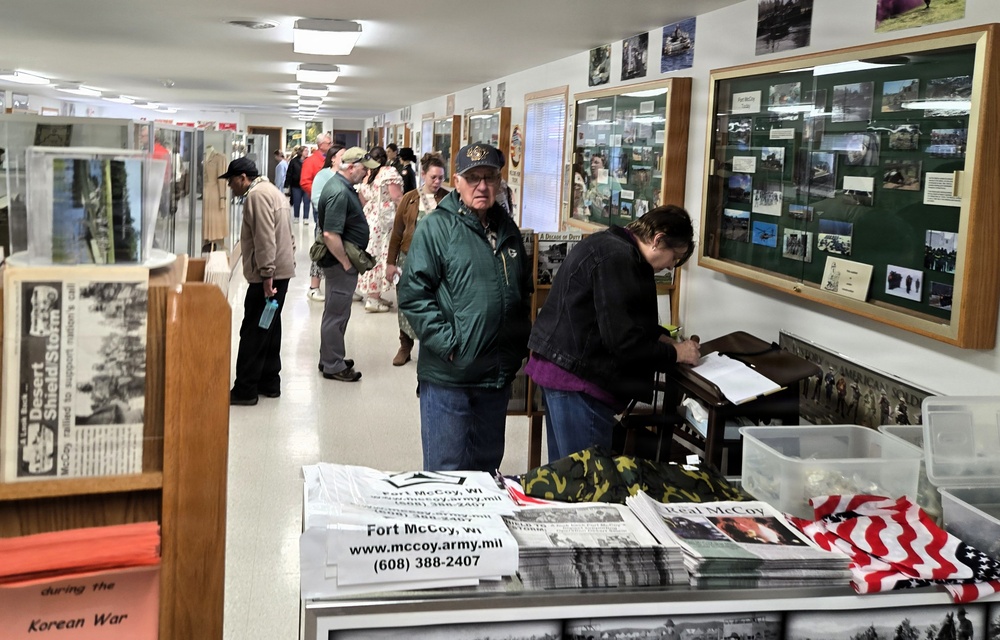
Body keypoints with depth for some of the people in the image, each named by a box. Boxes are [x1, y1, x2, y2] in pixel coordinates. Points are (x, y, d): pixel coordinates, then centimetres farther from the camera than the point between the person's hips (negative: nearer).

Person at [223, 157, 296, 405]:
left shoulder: (257, 195, -14)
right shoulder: (271, 191, 19)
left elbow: (265, 238, -22)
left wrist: (267, 274, -24)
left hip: (267, 275, -10)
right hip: (282, 270, 10)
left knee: (253, 333, -6)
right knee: (270, 330, 16)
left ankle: (245, 390, -3)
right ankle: (269, 382, 22)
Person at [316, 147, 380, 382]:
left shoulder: (342, 186, 10)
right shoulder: (339, 192, -23)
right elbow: (330, 234, -29)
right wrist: (346, 263, -20)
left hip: (342, 261, 11)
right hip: (340, 262, -11)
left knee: (335, 312, 19)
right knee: (337, 314, 0)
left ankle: (330, 359, 31)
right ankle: (333, 366, 9)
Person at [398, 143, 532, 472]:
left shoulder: (507, 229, 12)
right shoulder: (436, 228, -9)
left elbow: (524, 292, 22)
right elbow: (413, 294, -15)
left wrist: (521, 342, 12)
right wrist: (448, 344, -19)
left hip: (497, 375, 6)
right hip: (449, 376, -6)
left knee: (487, 467, 19)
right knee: (447, 471, 2)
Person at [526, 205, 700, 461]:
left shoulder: (610, 246, 14)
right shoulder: (617, 258, -18)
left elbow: (628, 320, 26)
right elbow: (622, 341, -21)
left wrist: (663, 338, 13)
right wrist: (675, 353, -7)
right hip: (577, 378, -11)